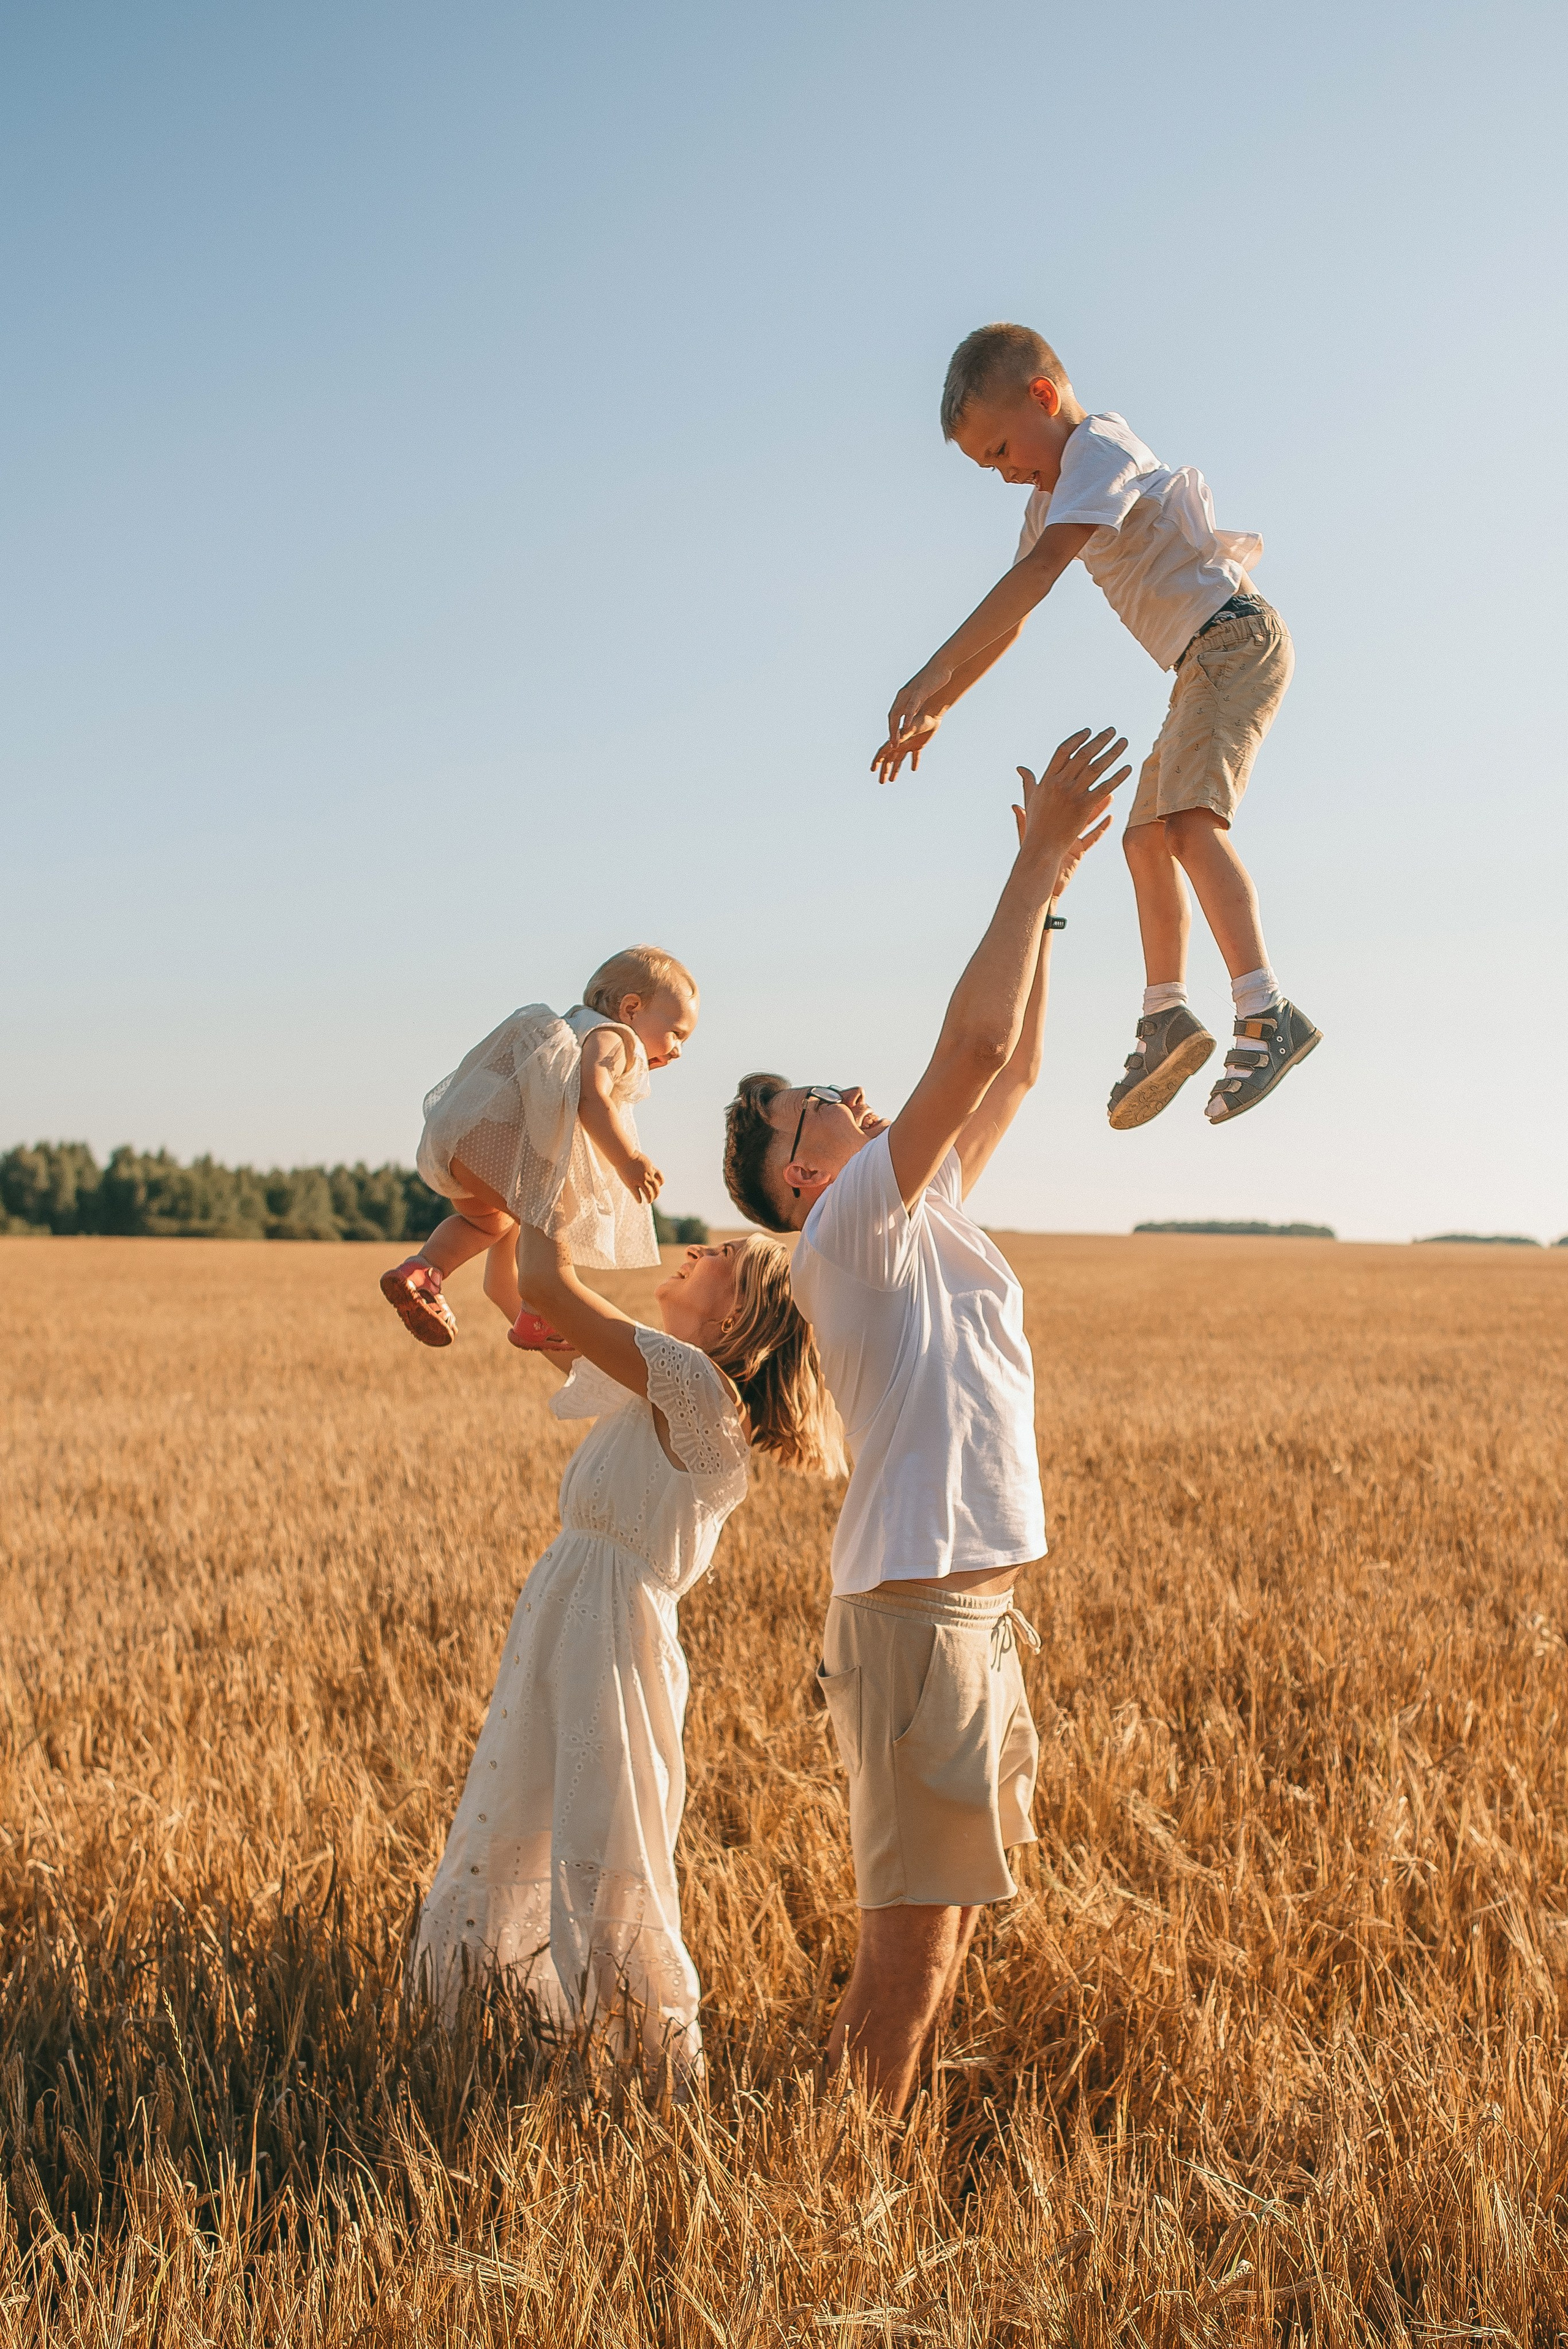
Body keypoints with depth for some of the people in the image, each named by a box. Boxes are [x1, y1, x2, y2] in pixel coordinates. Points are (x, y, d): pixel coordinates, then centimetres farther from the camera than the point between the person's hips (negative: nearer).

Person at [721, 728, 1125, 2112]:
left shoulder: (928, 1211, 15)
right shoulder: (847, 1233, -10)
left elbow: (1015, 1069, 20)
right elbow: (974, 1045, -19)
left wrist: (1050, 891, 15)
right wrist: (1035, 862, -14)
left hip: (982, 1607, 9)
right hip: (914, 1614, -9)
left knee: (943, 1924, 16)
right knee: (913, 1934, -4)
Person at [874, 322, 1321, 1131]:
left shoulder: (1099, 448, -14)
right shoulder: (1052, 495, 17)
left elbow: (1040, 572, -28)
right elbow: (1011, 617, 22)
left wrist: (936, 672, -34)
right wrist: (935, 711, 15)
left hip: (1236, 638, -11)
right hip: (1205, 666, 11)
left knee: (1187, 821, -27)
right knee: (1147, 837, 13)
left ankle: (1267, 1015, -36)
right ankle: (1166, 1019, 17)